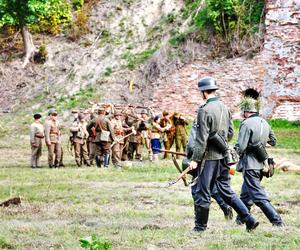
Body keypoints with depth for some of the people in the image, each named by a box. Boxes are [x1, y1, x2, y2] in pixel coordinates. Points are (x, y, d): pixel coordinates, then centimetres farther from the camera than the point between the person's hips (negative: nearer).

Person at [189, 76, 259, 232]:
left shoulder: (204, 110, -15)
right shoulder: (225, 108, 8)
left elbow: (201, 138, -17)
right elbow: (230, 132, 15)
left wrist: (195, 159, -13)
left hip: (209, 157, -8)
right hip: (223, 156, 8)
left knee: (202, 193, 4)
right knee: (226, 191, 15)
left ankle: (200, 226, 12)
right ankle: (249, 220, 9)